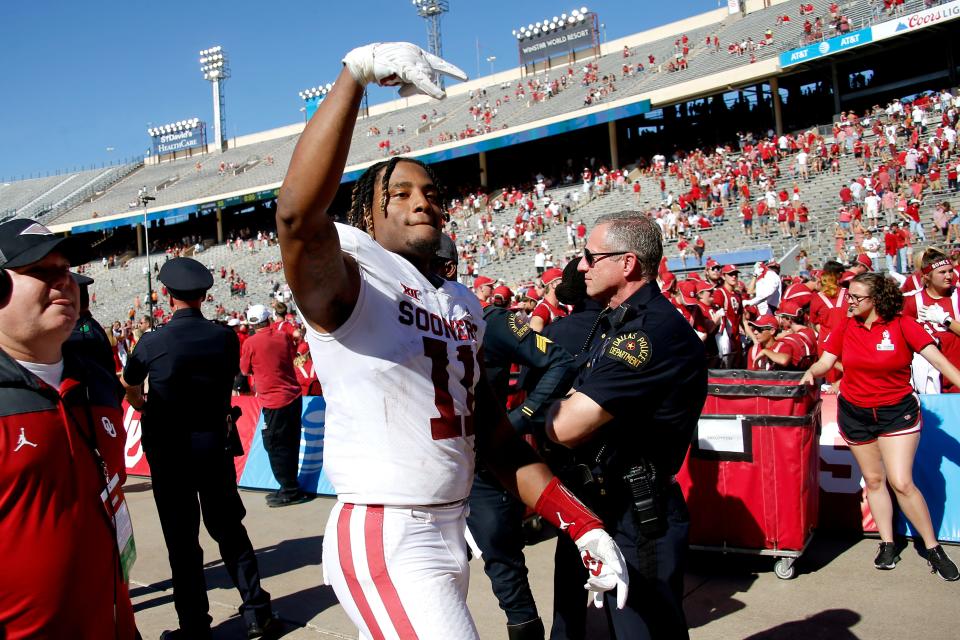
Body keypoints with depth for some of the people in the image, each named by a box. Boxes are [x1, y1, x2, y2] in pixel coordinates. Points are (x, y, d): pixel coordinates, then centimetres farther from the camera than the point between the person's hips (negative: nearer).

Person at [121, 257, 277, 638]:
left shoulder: (152, 342, -11)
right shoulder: (226, 337, -6)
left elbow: (129, 386, 9)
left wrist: (143, 408, 30)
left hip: (168, 450, -2)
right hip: (214, 445, 2)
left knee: (182, 540, 7)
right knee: (229, 530, 14)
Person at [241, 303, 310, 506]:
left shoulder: (250, 343, -9)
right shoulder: (283, 335, 3)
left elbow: (245, 370, 4)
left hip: (274, 402, -6)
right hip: (294, 396, 6)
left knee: (276, 446, 3)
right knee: (290, 444, 13)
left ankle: (290, 491, 6)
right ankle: (290, 488, 23)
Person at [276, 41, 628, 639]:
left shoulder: (464, 303, 12)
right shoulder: (350, 279, -11)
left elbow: (496, 435, 12)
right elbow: (298, 215, -35)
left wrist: (582, 524, 6)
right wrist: (358, 71, -36)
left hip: (452, 534, 8)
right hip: (384, 543, -7)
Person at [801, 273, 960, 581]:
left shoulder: (902, 325, -12)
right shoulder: (845, 328, -2)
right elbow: (825, 361, 0)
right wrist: (811, 372, -20)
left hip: (897, 411, -4)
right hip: (855, 413, 4)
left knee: (901, 482, -10)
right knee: (873, 480, 12)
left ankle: (933, 548, 8)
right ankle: (887, 544, 26)